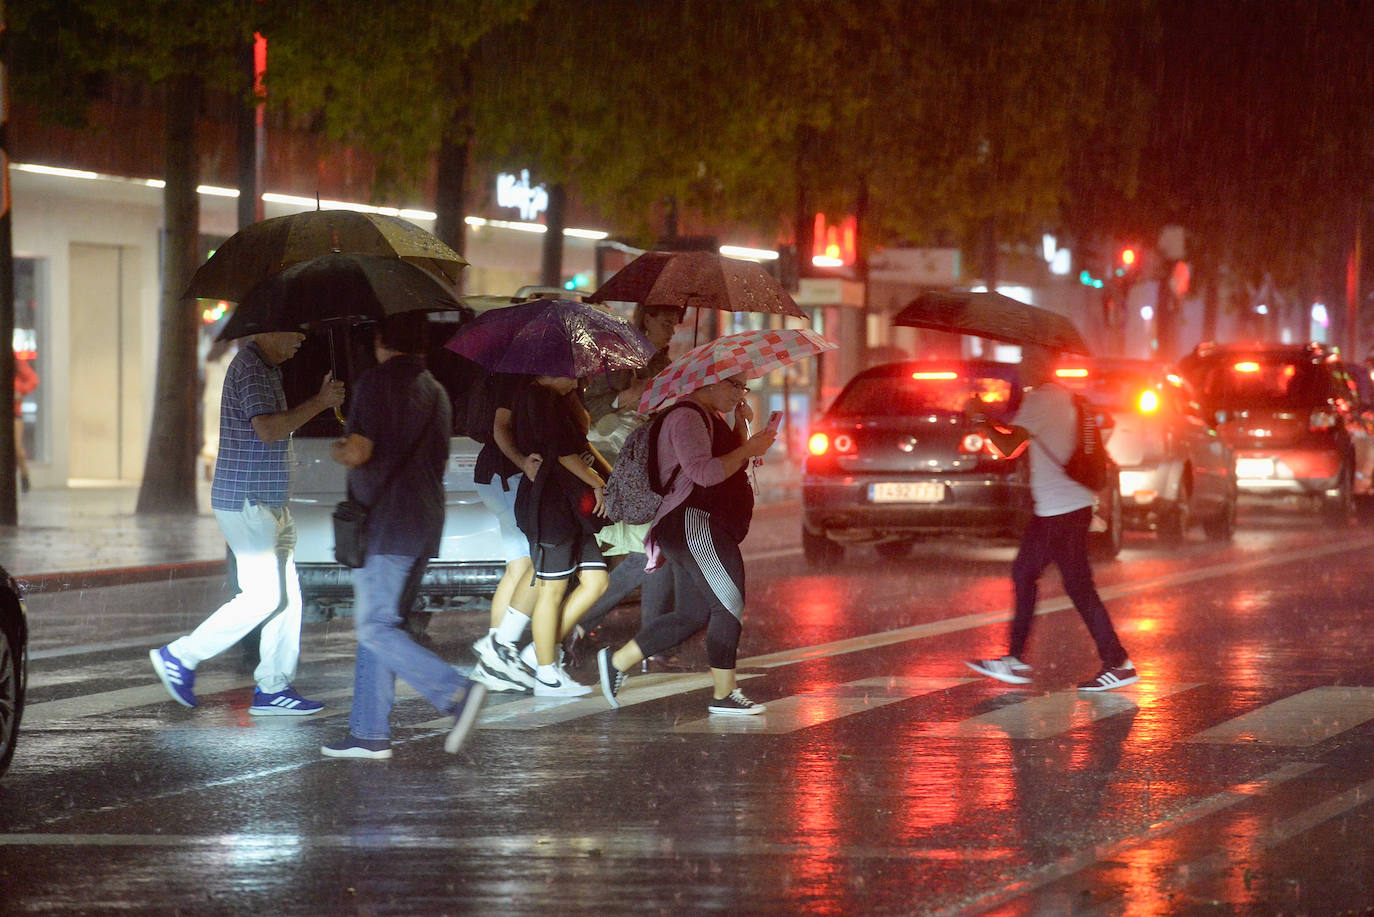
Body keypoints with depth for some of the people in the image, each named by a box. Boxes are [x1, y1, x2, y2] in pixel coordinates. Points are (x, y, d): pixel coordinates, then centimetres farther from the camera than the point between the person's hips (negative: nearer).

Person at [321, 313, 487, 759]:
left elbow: (359, 452, -17)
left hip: (385, 526, -8)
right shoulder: (436, 392, 16)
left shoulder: (377, 381, -9)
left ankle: (457, 692, -22)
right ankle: (369, 732, 9)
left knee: (376, 629, -8)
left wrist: (336, 451, 6)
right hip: (426, 526, 8)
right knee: (378, 626, 12)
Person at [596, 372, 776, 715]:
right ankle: (723, 694, -8)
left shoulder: (712, 417, 21)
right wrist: (748, 449, -18)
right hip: (693, 522, -11)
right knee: (729, 605, -12)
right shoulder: (687, 417, -13)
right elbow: (704, 472, -24)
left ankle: (617, 661, 18)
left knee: (691, 616, 11)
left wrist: (741, 425, 8)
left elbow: (733, 466, 20)